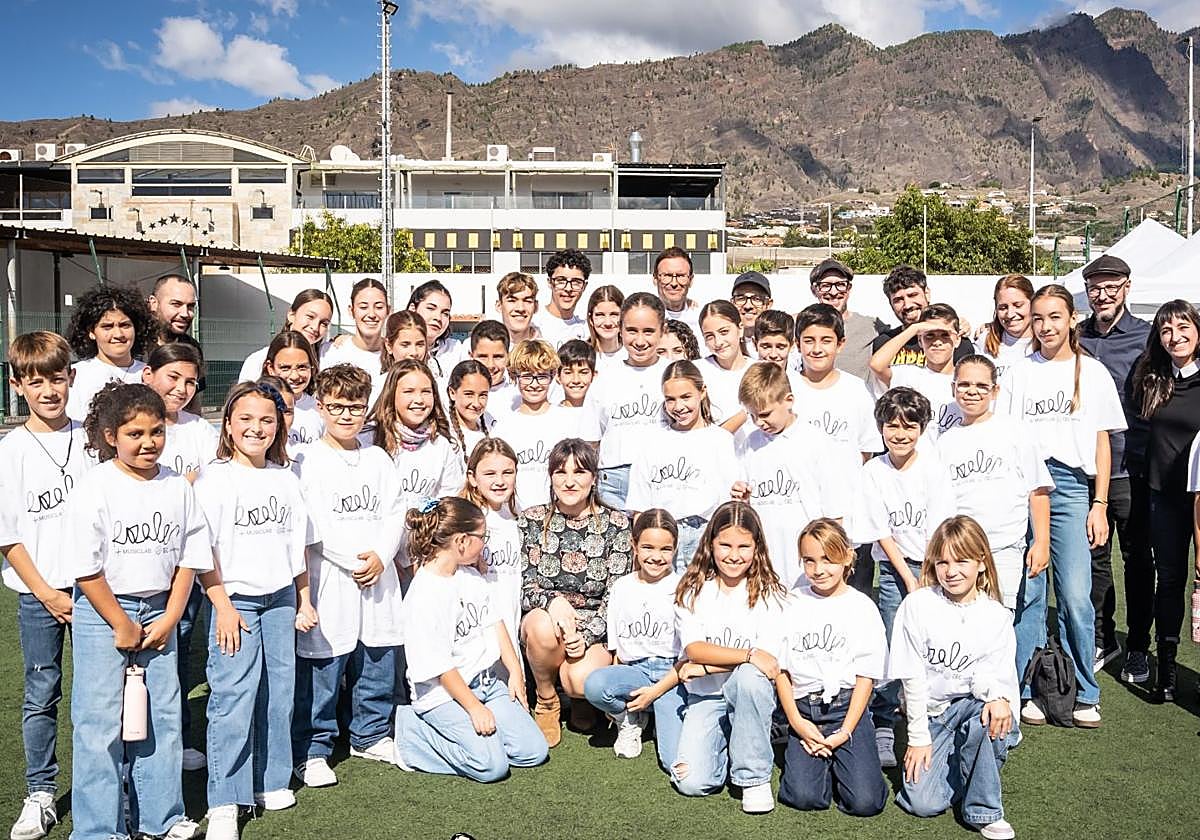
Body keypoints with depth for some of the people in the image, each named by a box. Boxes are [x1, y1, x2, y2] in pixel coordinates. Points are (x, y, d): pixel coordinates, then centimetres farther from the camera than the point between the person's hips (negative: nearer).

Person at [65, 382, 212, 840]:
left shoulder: (178, 487, 1)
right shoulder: (94, 488, -12)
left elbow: (188, 559, 5)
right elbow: (85, 567, -13)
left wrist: (170, 617, -2)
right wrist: (122, 625, -10)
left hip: (158, 611, 4)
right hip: (102, 613, -4)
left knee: (162, 717, 10)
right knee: (100, 724, 2)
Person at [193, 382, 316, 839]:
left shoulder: (286, 479, 10)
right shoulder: (215, 478, -6)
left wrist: (304, 599, 13)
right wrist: (222, 607, -13)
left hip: (280, 600, 5)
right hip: (235, 600, -5)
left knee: (278, 694, 9)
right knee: (232, 700, -6)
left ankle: (270, 781, 24)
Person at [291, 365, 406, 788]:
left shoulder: (378, 459, 12)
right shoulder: (308, 462, -5)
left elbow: (394, 514, 8)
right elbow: (310, 527, -12)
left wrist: (381, 556, -8)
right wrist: (353, 560, -14)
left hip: (378, 579, 5)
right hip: (329, 579, -5)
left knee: (378, 663, 14)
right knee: (321, 670, -1)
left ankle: (371, 735, 31)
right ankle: (311, 750, 12)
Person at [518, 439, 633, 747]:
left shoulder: (616, 524, -2)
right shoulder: (531, 521, 1)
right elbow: (523, 588, -2)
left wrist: (586, 636, -19)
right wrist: (553, 600, -24)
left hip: (597, 631, -1)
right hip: (545, 621, 1)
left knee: (581, 678, -32)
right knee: (542, 624, -35)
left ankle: (581, 697, 10)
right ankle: (546, 700, -4)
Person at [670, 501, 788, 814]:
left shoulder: (769, 593, -4)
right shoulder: (693, 590, -1)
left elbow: (768, 658, -14)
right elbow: (693, 648, -13)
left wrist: (704, 667, -16)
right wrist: (748, 654, -25)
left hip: (752, 692, 0)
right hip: (705, 697, 1)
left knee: (750, 677, -37)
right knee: (692, 783, -19)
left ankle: (754, 776, -17)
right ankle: (723, 743, 15)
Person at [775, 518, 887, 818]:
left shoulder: (862, 607, 1)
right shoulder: (793, 604, 5)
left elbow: (866, 675, -1)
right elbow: (780, 668, 5)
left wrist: (846, 731, -9)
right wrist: (796, 721, -6)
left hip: (847, 706, -1)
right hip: (803, 709, 1)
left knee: (864, 802, -15)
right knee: (803, 797, -18)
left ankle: (838, 759, 14)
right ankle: (822, 760, 13)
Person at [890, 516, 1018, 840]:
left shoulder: (997, 617, -1)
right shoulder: (917, 605, -7)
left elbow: (993, 674, -11)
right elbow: (912, 677, -6)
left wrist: (998, 698, -35)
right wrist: (919, 737, -8)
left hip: (973, 705, 1)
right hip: (930, 713, -1)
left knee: (988, 710, -36)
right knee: (924, 802, -19)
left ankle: (984, 810, -16)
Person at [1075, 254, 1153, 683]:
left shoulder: (1147, 337, -3)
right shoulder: (1075, 339, 5)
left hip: (1132, 470, -3)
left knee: (1137, 558, 9)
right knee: (1093, 556, 12)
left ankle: (1138, 647, 23)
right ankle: (1101, 639, 27)